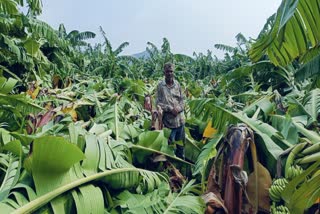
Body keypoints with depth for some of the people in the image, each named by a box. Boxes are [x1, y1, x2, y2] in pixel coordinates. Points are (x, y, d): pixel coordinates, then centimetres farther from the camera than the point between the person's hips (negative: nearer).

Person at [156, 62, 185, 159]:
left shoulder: (177, 84, 3)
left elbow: (182, 100, 7)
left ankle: (181, 159, 33)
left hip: (180, 118, 4)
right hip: (168, 119, -3)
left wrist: (178, 109, -12)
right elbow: (158, 103, -8)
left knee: (181, 141, 15)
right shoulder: (160, 86, -6)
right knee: (169, 142, 7)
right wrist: (170, 109, -16)